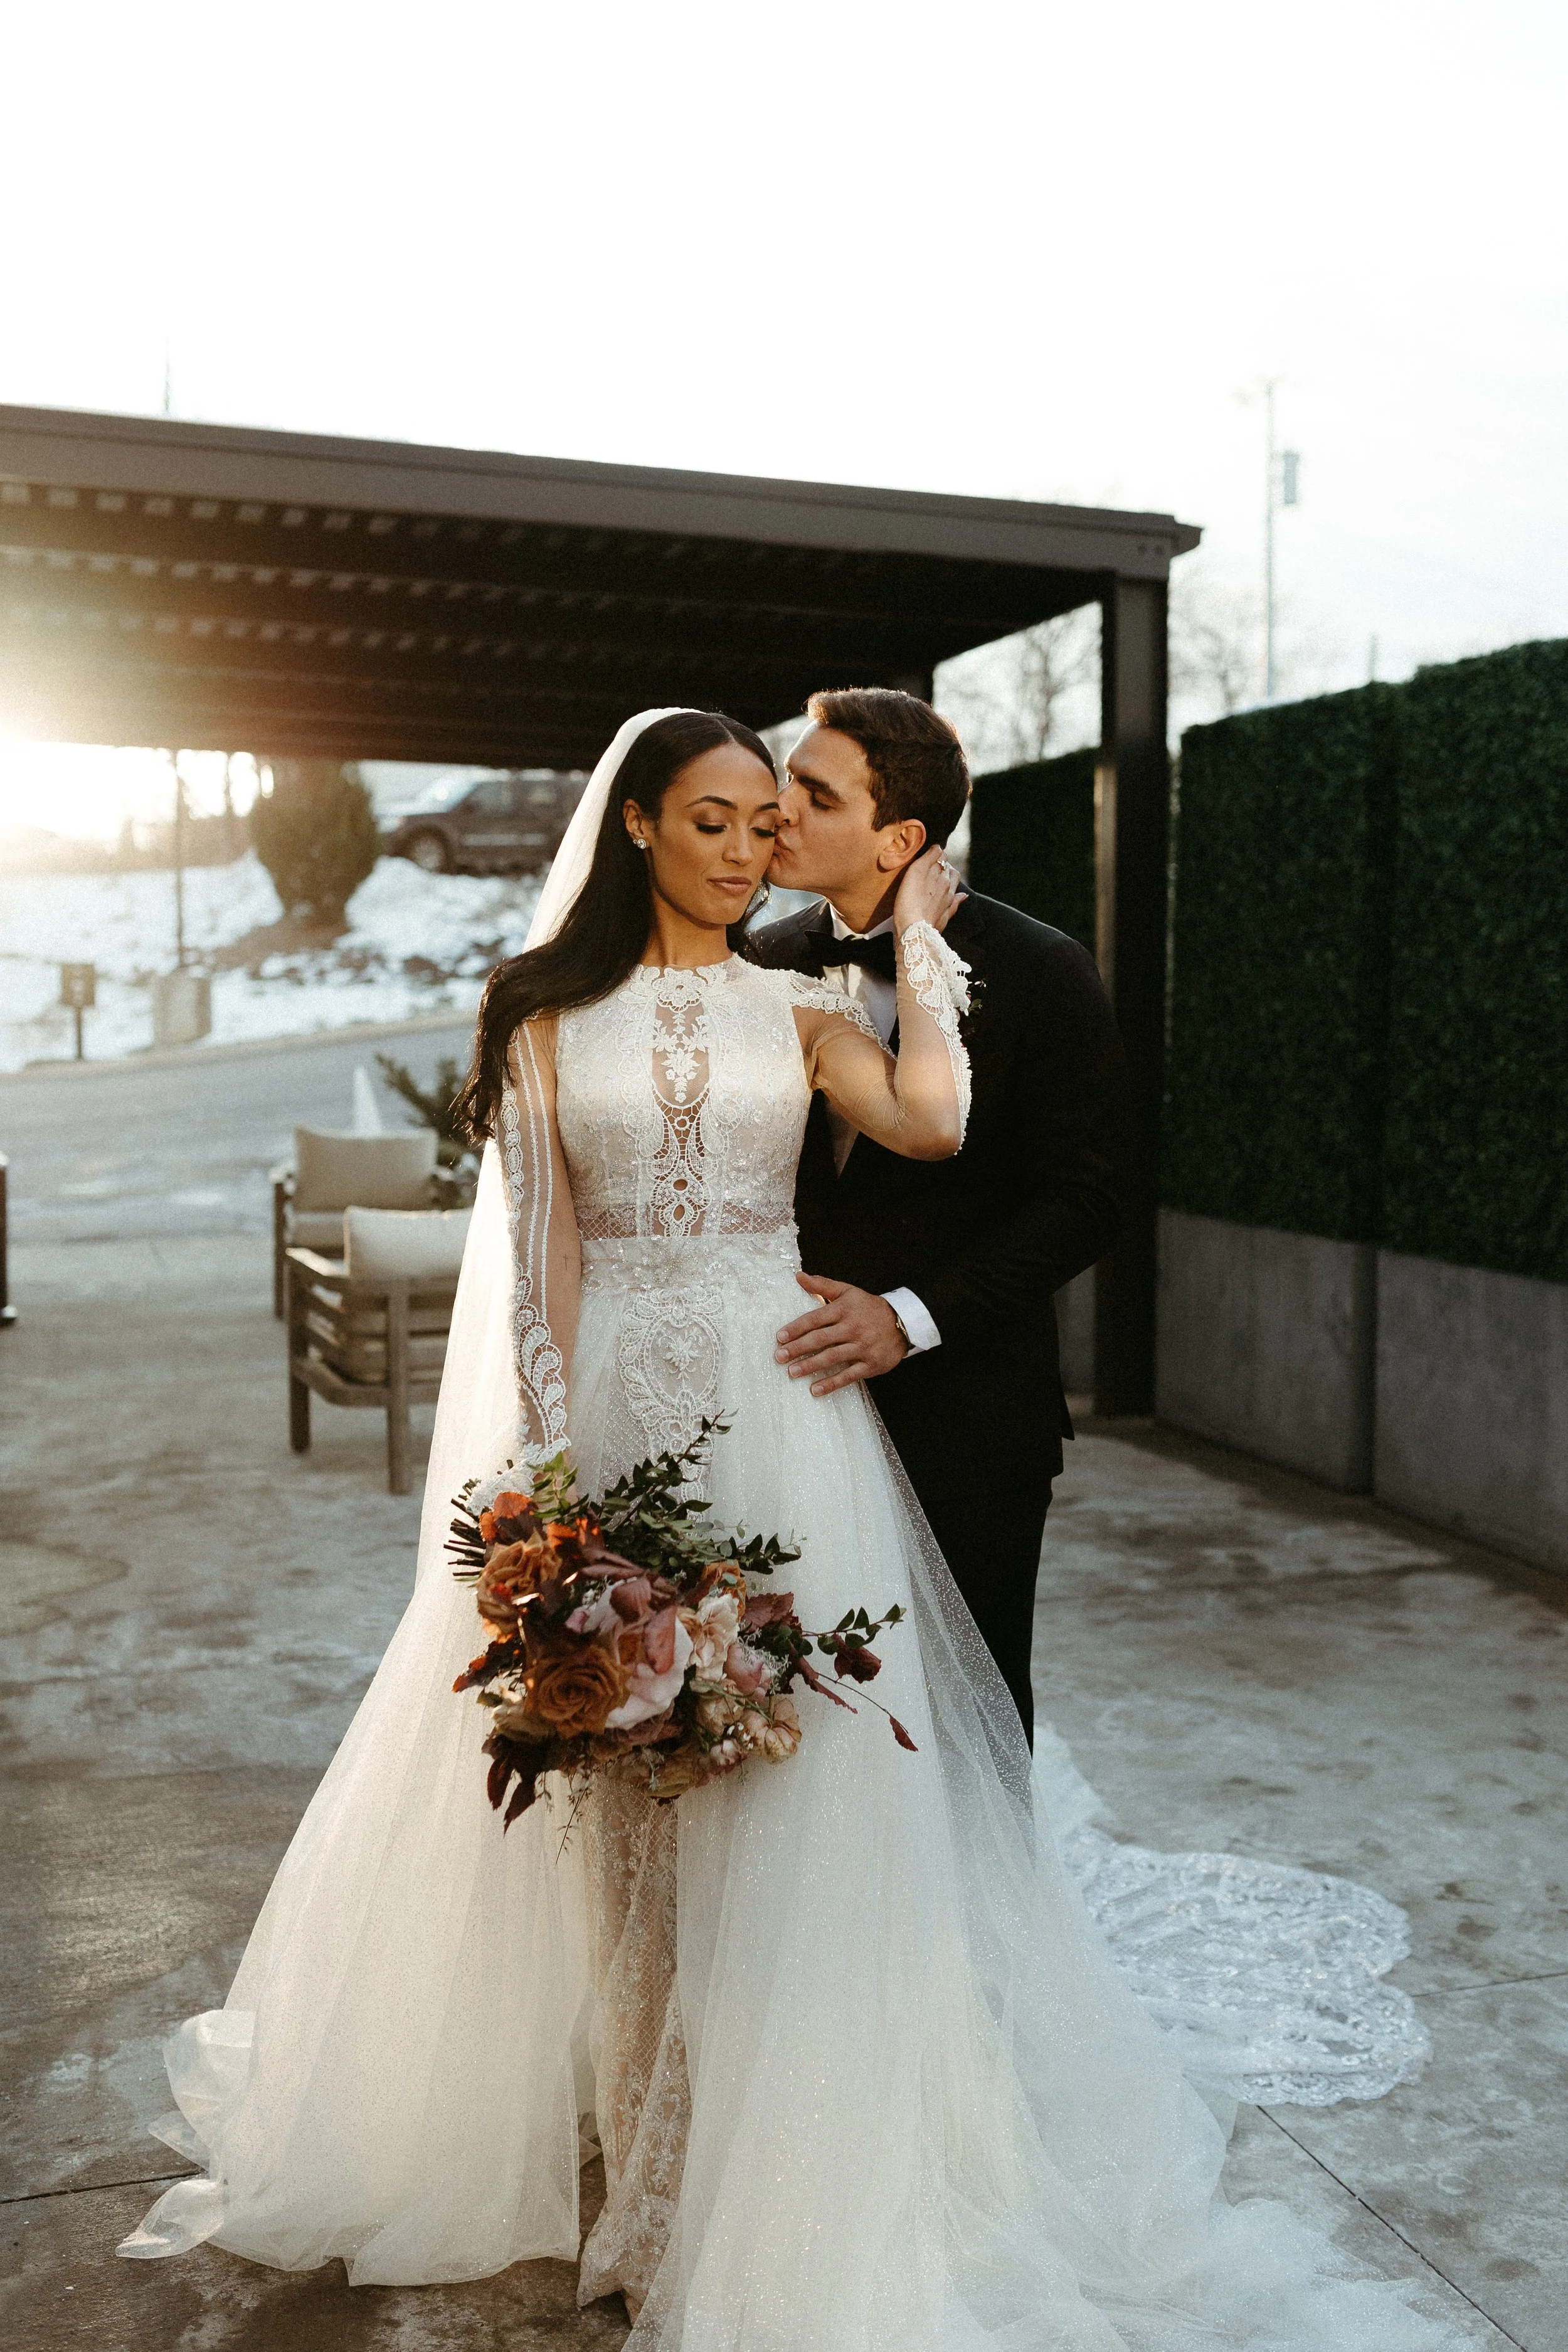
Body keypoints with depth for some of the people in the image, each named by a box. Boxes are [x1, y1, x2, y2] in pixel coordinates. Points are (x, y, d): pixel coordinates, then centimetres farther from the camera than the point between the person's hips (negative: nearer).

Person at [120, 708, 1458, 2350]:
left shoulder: (799, 1010, 7)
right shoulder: (548, 1015, 5)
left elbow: (930, 1122, -13)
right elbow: (539, 1250, -1)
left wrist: (915, 933, -2)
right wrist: (550, 1458, -9)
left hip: (781, 1413, 0)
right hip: (612, 1414, 0)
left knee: (786, 1797, 3)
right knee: (625, 1795, 8)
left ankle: (778, 2191, 22)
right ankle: (656, 2174, 27)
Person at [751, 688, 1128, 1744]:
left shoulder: (1040, 972, -8)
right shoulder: (768, 965, 4)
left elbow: (1082, 1198, -10)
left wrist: (911, 1317, -19)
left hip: (966, 1410, -3)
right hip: (801, 1400, 3)